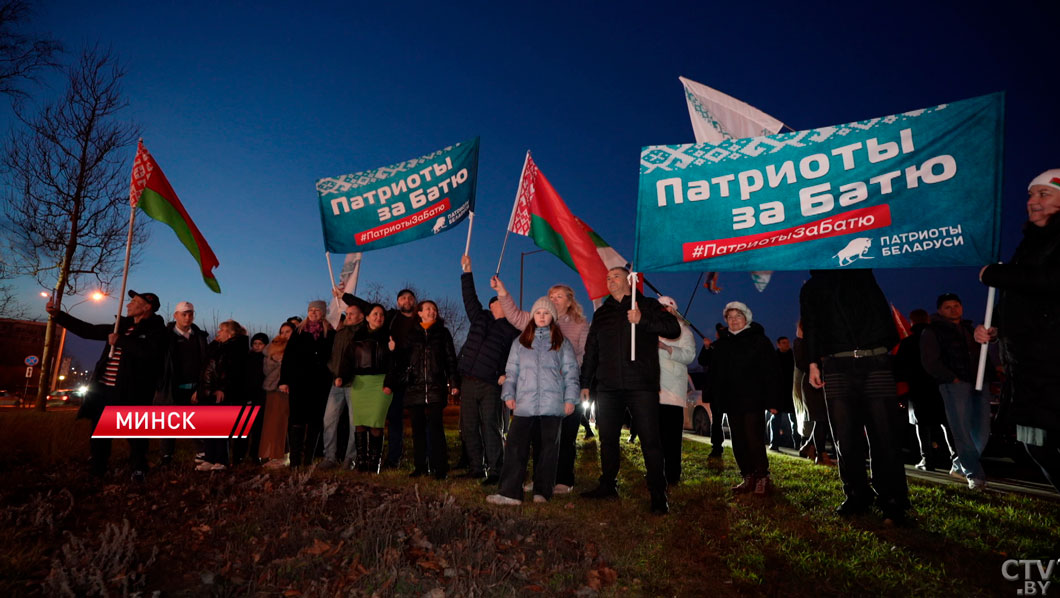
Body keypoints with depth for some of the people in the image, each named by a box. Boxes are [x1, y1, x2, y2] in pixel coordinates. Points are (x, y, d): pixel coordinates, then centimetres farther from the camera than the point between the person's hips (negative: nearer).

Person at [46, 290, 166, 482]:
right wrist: (58, 315, 19)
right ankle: (96, 472, 32)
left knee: (135, 434, 4)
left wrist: (120, 341, -17)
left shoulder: (155, 328, -7)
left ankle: (138, 470, 23)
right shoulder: (122, 326, 15)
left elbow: (150, 351, -26)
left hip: (130, 392, -7)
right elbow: (89, 330, 22)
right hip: (104, 389, 7)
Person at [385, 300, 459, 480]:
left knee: (436, 427, -9)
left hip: (436, 387, -2)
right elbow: (400, 360, 11)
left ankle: (440, 468, -4)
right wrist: (390, 382, 3)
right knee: (418, 429, 5)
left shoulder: (443, 333, 11)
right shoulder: (411, 334, 13)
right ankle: (420, 466, 14)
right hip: (414, 388, 2)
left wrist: (454, 383, -4)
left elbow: (451, 360, 7)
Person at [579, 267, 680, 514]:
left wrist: (642, 320, -20)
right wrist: (585, 383, 15)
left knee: (650, 440, -4)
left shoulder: (648, 305, 7)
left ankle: (658, 495, 4)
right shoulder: (601, 313, 18)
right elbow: (590, 350, 19)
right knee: (608, 438, 10)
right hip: (608, 387, 4)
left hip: (642, 385, -4)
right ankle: (608, 485, 25)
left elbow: (674, 329, -7)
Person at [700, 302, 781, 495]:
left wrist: (772, 400, -10)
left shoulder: (759, 340, 1)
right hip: (732, 402, 5)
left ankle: (762, 478, 4)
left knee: (754, 440, -9)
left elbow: (772, 371, -4)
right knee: (738, 442, 7)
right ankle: (748, 478, 16)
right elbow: (715, 375, 22)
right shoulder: (722, 345, 15)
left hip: (754, 401, -5)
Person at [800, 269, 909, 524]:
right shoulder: (811, 288, 17)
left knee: (883, 434, -4)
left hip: (876, 362, 0)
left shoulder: (864, 274, 18)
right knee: (845, 436, 0)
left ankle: (892, 501, 4)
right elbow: (810, 327, 12)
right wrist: (813, 363, 4)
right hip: (836, 367, 1)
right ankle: (857, 496, 11)